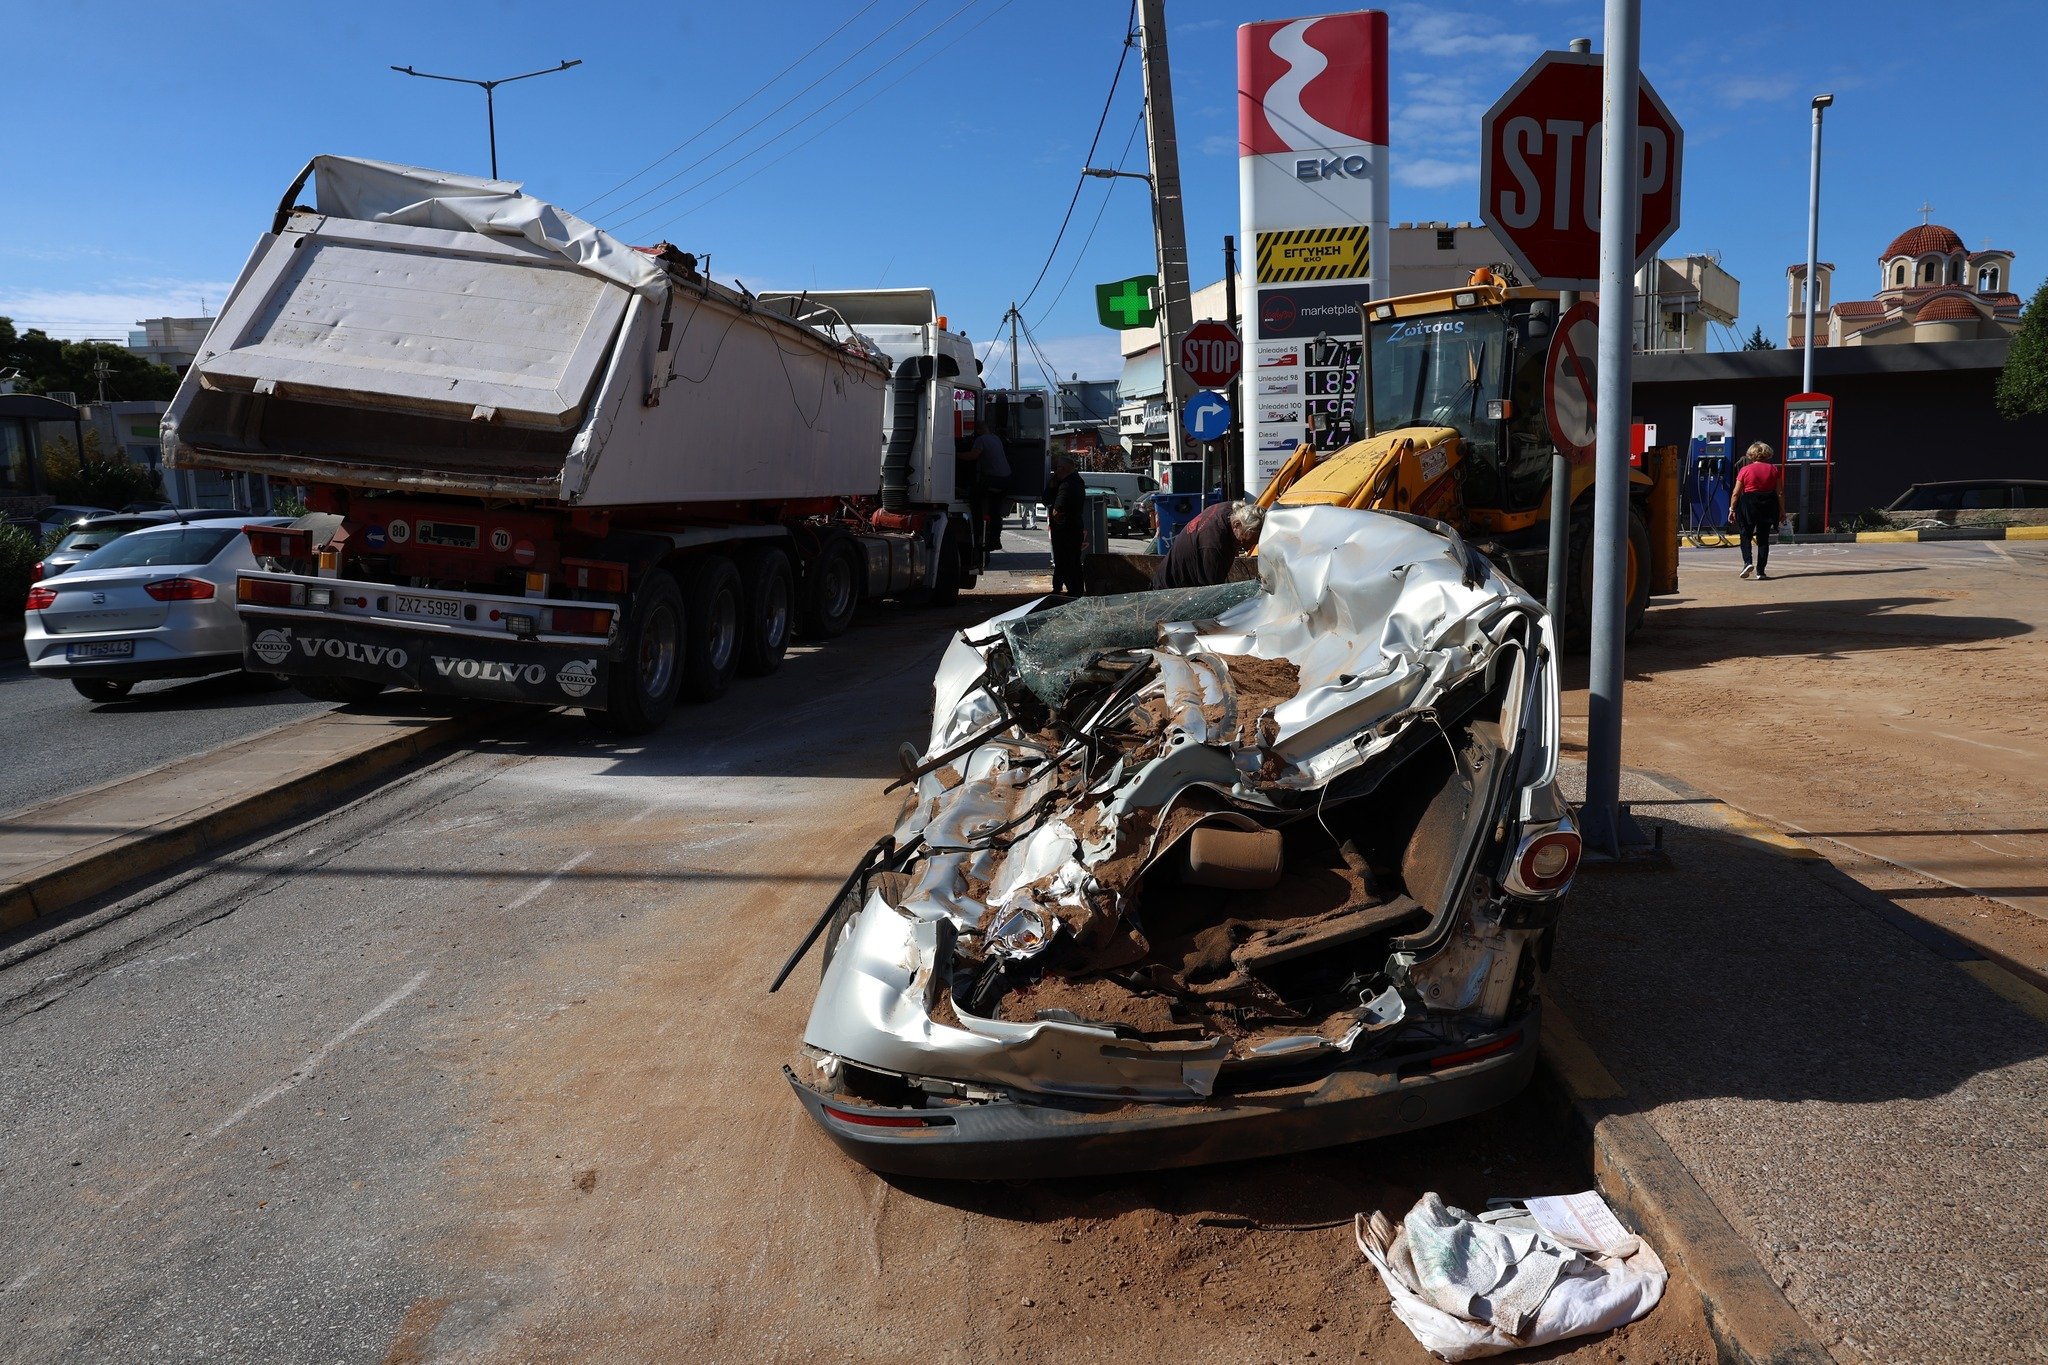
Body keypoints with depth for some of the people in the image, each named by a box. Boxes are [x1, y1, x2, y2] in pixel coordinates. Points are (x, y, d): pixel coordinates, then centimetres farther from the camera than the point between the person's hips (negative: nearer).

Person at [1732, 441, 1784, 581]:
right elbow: (1779, 492, 2)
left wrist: (1732, 509, 6)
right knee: (1763, 538, 8)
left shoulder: (1745, 470, -4)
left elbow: (1736, 492, -4)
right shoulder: (1774, 470, 2)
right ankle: (1760, 571, 7)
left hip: (1748, 504, -2)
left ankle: (1747, 562, -16)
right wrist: (1782, 510, 9)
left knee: (1746, 536, 8)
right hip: (1769, 505, 2)